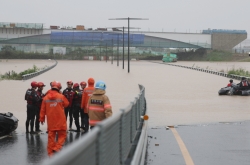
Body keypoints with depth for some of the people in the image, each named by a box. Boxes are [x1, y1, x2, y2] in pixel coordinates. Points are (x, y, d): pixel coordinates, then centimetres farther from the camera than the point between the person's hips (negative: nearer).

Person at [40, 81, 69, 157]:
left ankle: (50, 152, 10)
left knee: (51, 136, 9)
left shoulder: (46, 98, -1)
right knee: (62, 135, 8)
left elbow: (43, 110, 5)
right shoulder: (61, 96, -10)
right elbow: (66, 104, 8)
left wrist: (42, 118, 16)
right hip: (60, 120, -3)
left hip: (50, 121, 3)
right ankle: (57, 147, -9)